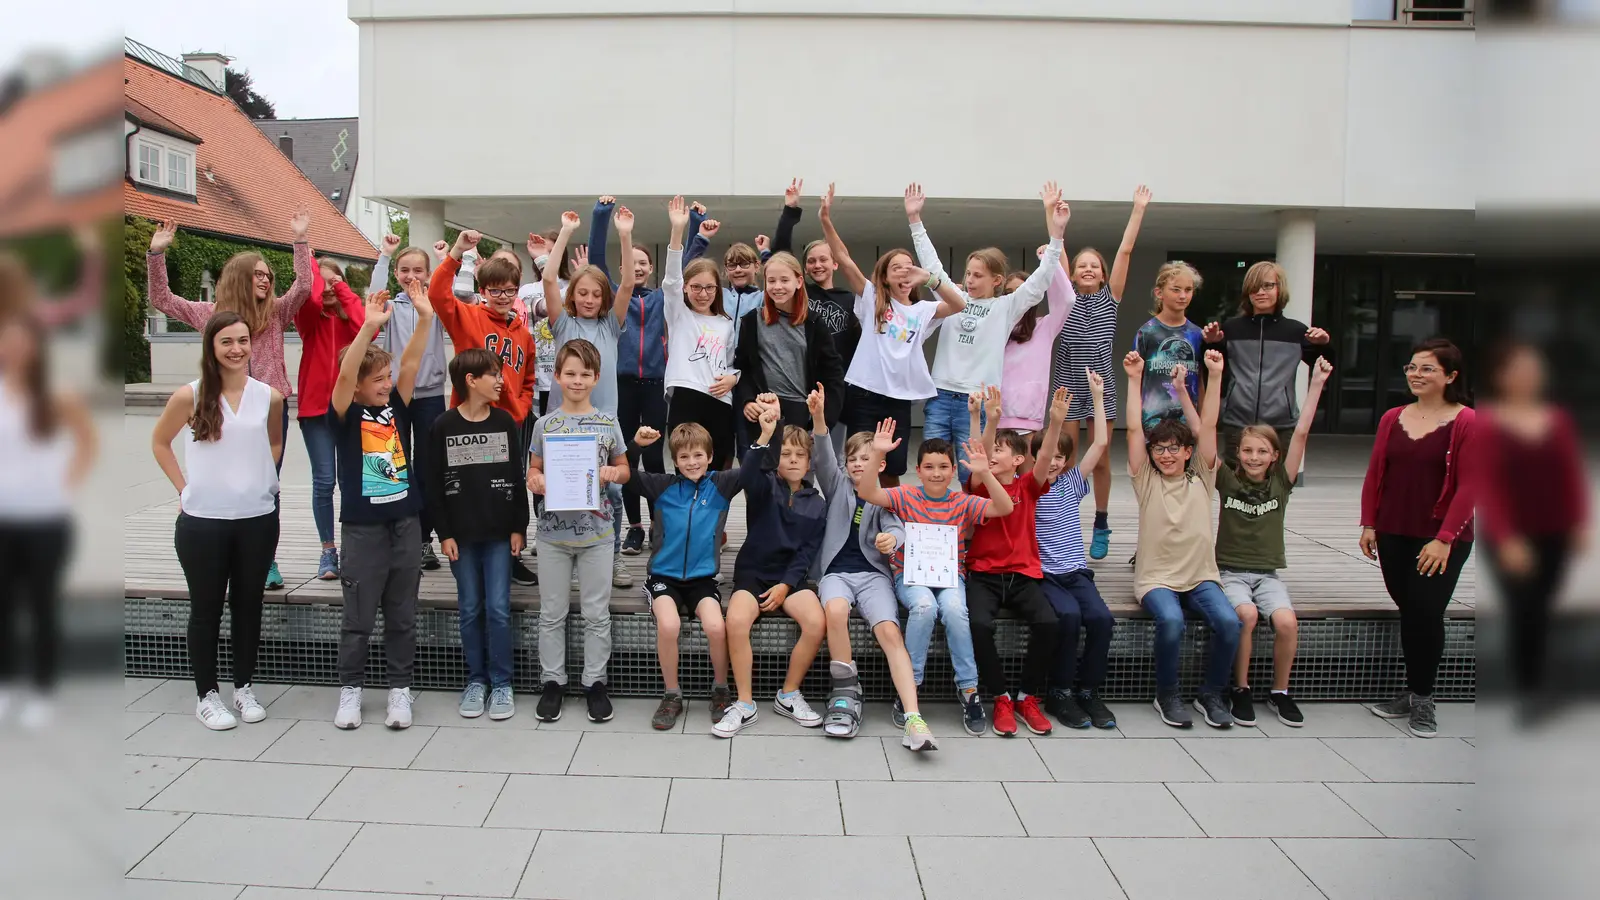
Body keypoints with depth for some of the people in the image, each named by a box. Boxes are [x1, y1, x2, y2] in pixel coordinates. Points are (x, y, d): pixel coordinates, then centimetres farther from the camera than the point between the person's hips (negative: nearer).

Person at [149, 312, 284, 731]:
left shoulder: (269, 397, 0)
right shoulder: (190, 396, -6)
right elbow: (159, 442, 8)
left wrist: (259, 479, 7)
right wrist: (184, 488, 0)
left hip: (258, 519, 2)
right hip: (202, 521, -2)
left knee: (248, 604, 12)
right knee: (206, 608, 8)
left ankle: (244, 687, 27)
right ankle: (206, 695, 20)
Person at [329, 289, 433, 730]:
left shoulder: (395, 407, 7)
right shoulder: (345, 414, -5)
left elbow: (411, 362, -2)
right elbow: (344, 374, -22)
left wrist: (425, 317, -15)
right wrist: (370, 326, -34)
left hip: (405, 523, 4)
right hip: (363, 527, -4)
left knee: (402, 616, 10)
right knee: (358, 618, 7)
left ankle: (400, 689, 20)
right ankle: (350, 690, 21)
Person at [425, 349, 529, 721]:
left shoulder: (505, 422, 1)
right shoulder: (443, 427, -4)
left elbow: (517, 478, 3)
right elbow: (433, 485, -2)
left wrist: (518, 528, 0)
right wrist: (444, 533, -5)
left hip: (499, 533, 1)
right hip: (461, 535, 0)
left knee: (498, 609, -1)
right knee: (470, 609, 7)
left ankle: (501, 683, 10)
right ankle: (476, 679, 20)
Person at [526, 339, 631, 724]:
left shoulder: (608, 423, 2)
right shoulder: (545, 424, 2)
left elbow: (624, 469, 9)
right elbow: (534, 468, 8)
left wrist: (613, 473, -12)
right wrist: (534, 480, -14)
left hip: (597, 530, 0)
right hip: (553, 531, 0)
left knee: (597, 614, 6)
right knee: (552, 613, 8)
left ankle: (595, 682, 18)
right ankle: (552, 682, 20)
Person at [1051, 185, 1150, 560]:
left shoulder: (1110, 299, 6)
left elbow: (1125, 251, 0)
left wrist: (1138, 210, -5)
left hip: (1101, 387, 0)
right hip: (1068, 386, 0)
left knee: (1101, 458, 5)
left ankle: (1101, 527, 15)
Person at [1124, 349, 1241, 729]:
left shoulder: (1201, 479, 8)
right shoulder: (1146, 481, 3)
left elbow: (1207, 426, 0)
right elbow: (1134, 430, -6)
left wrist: (1216, 376, -6)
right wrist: (1135, 380, -11)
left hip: (1201, 576, 3)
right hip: (1156, 577, -2)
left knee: (1229, 622, -24)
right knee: (1171, 621, -32)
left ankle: (1211, 693, 2)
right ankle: (1166, 695, -6)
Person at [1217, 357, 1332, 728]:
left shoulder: (1280, 483, 5)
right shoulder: (1227, 480, 1)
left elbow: (1301, 433, -3)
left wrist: (1316, 384, -9)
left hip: (1267, 573, 2)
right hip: (1230, 571, -2)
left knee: (1287, 622, -25)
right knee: (1247, 614, -31)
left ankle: (1280, 691, 0)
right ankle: (1240, 689, -10)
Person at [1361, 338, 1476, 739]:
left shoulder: (1466, 422, -7)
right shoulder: (1392, 419, 7)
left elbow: (1467, 486, -11)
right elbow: (1374, 475, 10)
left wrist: (1444, 538, -15)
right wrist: (1368, 524, 4)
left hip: (1440, 539, -4)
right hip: (1393, 536, 5)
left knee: (1426, 613, -5)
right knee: (1408, 612, 12)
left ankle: (1422, 700, 11)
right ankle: (1413, 693, 24)